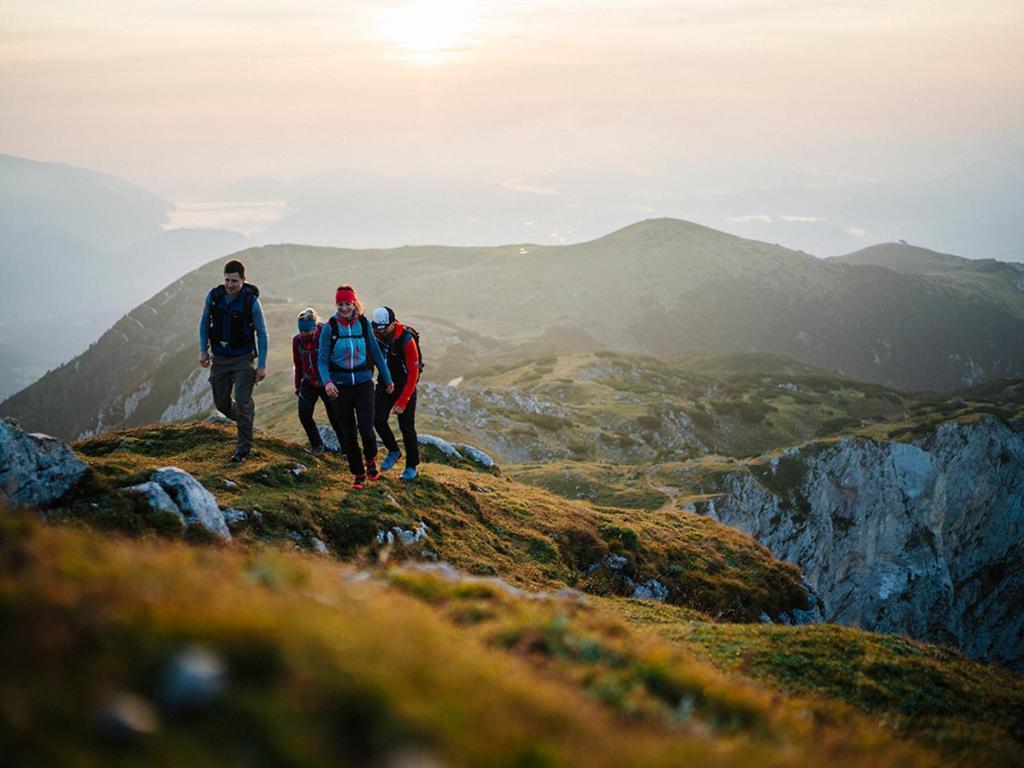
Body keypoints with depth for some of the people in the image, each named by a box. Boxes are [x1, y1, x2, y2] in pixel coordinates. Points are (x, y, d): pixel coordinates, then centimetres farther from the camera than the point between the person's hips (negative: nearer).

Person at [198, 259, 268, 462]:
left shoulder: (251, 301, -15)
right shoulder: (214, 295, -5)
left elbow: (262, 335, -8)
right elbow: (204, 322, 10)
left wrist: (262, 365, -10)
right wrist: (203, 350, 3)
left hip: (243, 359, -4)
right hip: (220, 358, 4)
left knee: (242, 403, -9)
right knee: (221, 403, 9)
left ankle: (244, 448, 1)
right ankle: (247, 417, 38)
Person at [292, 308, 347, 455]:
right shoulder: (297, 340, -6)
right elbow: (298, 364, 8)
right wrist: (298, 385, 15)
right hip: (309, 383, 4)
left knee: (335, 418, -1)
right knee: (304, 414, -6)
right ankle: (316, 444, 16)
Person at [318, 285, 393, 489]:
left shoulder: (364, 323, -1)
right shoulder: (330, 328, -7)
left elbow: (375, 352, 9)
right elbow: (322, 360, -8)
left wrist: (387, 379, 14)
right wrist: (327, 381, -25)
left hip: (363, 383, 0)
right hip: (339, 386, 0)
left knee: (366, 429, -11)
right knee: (349, 434, 6)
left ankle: (370, 460, 20)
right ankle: (358, 475, 21)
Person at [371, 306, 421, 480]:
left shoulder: (407, 340, -24)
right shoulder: (375, 334, -10)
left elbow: (413, 374, -22)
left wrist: (402, 402, -24)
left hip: (405, 386, -4)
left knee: (406, 427, -3)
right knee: (378, 420, -11)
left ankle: (412, 466, 16)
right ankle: (393, 451, 15)